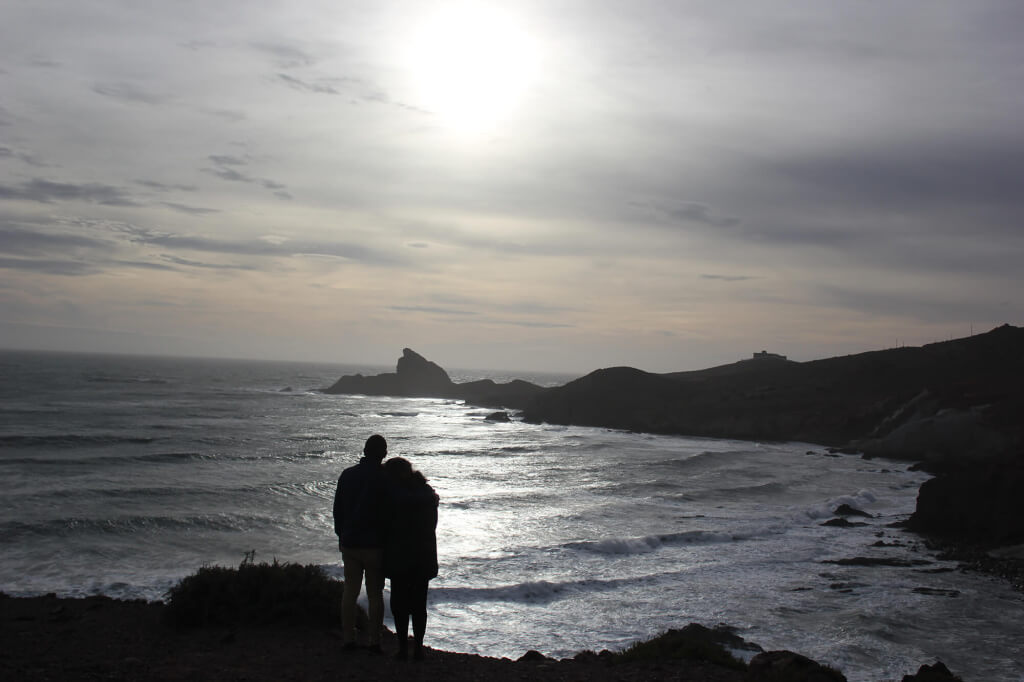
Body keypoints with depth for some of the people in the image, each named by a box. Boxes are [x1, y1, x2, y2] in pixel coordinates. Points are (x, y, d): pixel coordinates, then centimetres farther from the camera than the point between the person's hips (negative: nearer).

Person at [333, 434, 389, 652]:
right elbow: (390, 513, -14)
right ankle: (374, 641, 5)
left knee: (350, 591, 12)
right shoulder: (384, 478, -13)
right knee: (375, 593, 3)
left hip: (349, 542, 4)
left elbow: (337, 509, 11)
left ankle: (348, 638, 14)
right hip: (375, 544, -4)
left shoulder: (346, 475, 4)